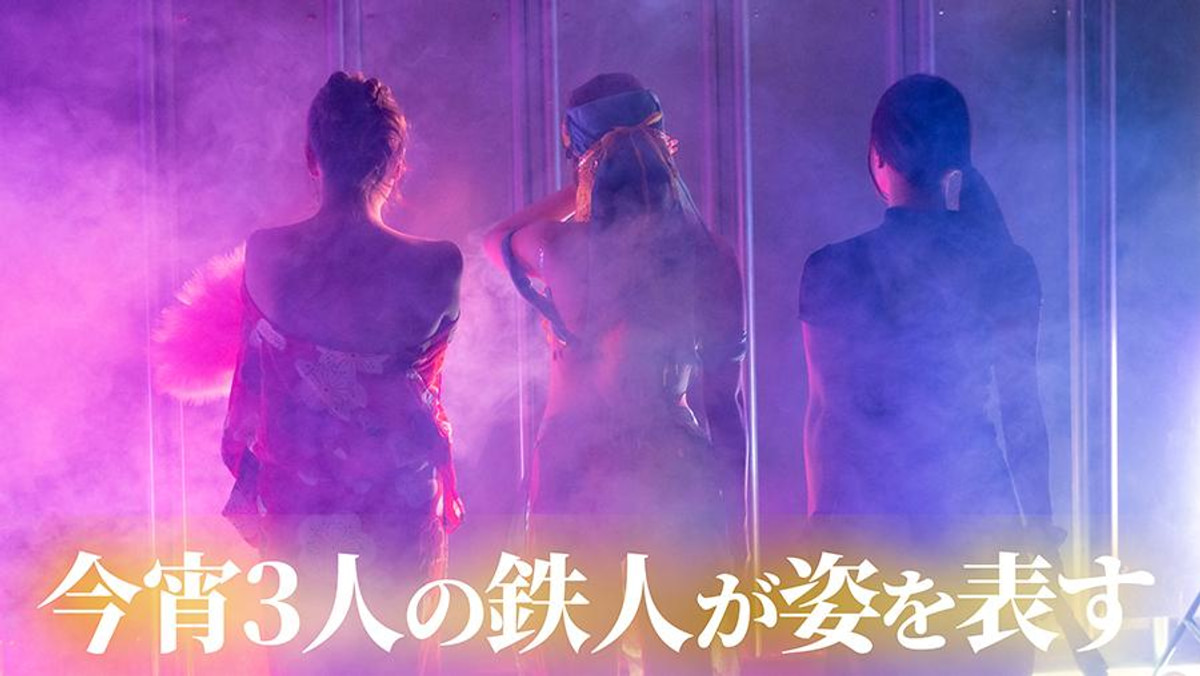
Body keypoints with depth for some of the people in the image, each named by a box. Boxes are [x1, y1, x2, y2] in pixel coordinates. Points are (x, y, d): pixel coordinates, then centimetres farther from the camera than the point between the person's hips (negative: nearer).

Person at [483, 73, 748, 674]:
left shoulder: (562, 248, -7)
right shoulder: (708, 257, -2)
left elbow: (498, 237, 18)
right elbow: (722, 398, 1)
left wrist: (589, 182, 19)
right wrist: (730, 507, 10)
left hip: (576, 475, -1)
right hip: (674, 474, 1)